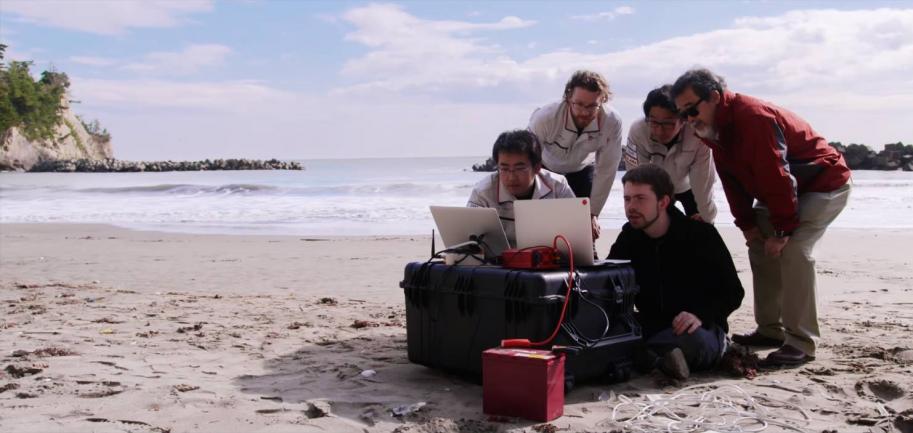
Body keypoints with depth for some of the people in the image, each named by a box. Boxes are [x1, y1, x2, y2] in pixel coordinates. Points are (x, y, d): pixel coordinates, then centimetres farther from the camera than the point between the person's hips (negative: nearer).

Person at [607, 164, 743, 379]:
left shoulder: (701, 234, -8)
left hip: (701, 328, -4)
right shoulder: (629, 237, 4)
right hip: (653, 325, 4)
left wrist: (701, 315, -27)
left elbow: (733, 292, -7)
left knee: (693, 339, -40)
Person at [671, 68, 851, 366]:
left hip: (825, 184, -10)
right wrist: (747, 223, -3)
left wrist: (783, 230, -26)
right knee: (760, 248, 8)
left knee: (793, 250, -22)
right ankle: (770, 330, 15)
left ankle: (801, 343, -17)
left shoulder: (753, 117, -31)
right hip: (782, 191, 10)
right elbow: (732, 180, 4)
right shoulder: (712, 129, -2)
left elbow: (777, 176, -31)